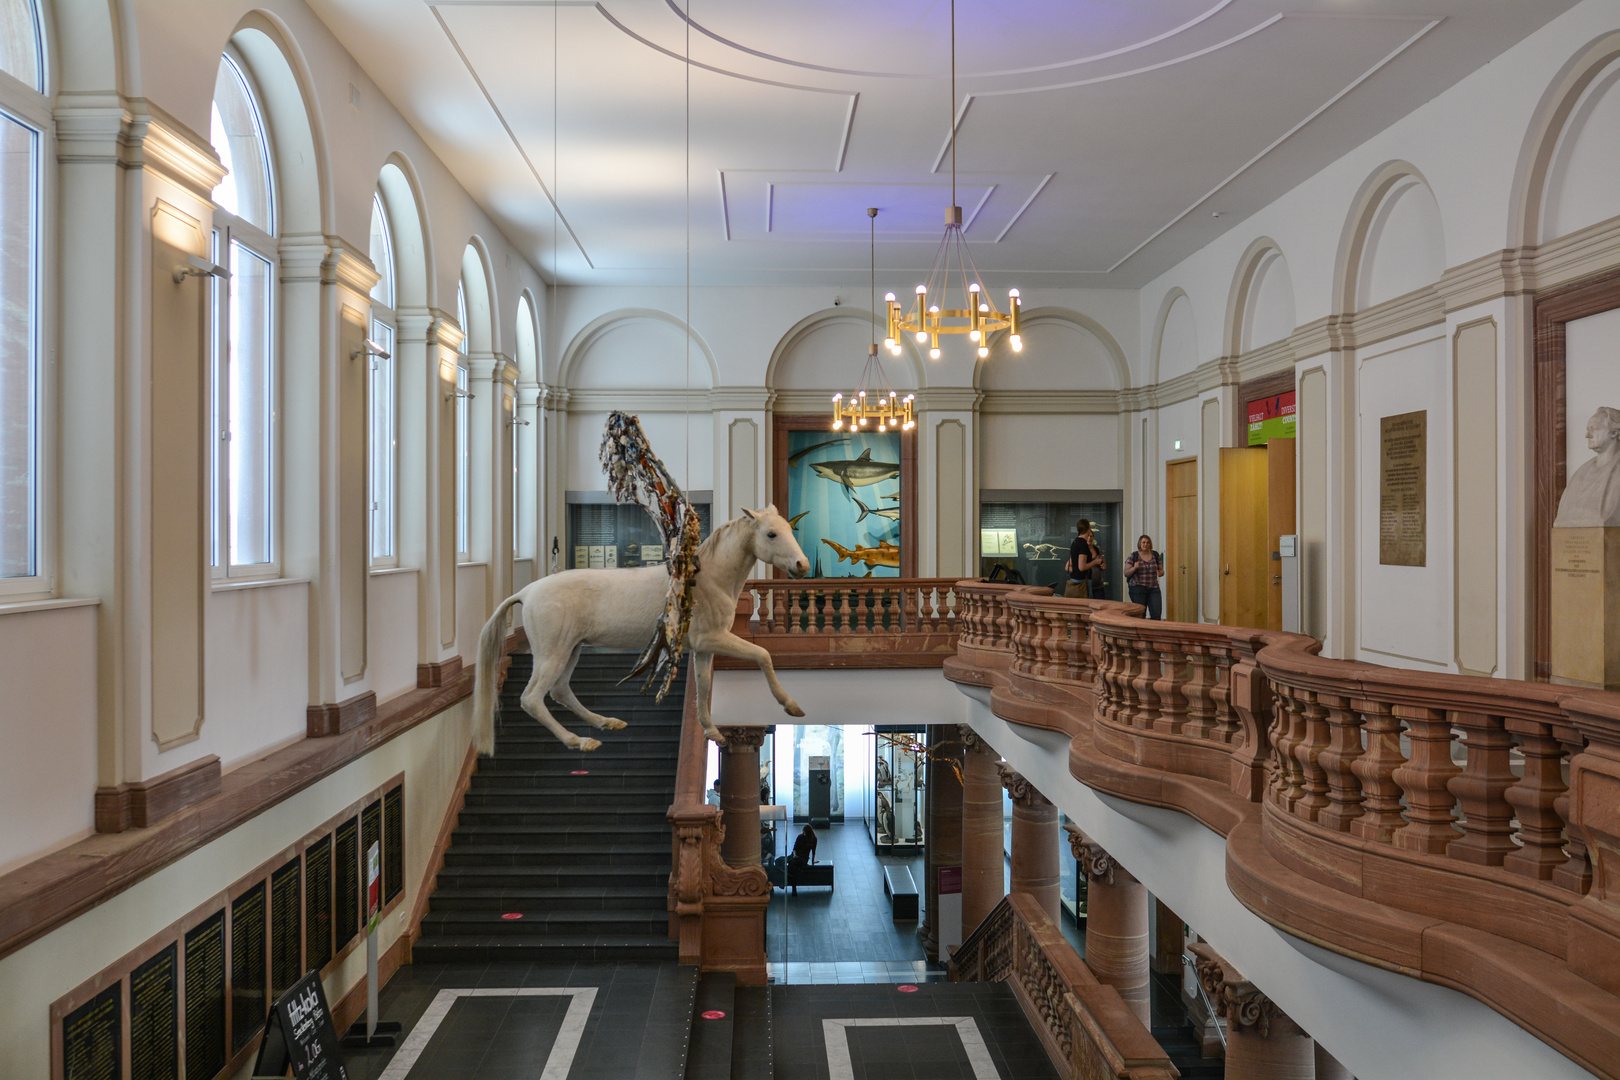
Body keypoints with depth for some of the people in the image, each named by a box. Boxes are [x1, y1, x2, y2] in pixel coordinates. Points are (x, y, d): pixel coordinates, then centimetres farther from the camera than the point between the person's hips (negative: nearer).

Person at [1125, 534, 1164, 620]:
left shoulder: (1155, 555, 9)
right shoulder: (1133, 556, 0)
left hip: (1154, 588, 3)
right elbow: (1126, 573, -2)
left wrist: (1160, 573, -7)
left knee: (1157, 614, -7)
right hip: (1137, 589, -3)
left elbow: (1161, 570, 16)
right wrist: (1134, 568, -20)